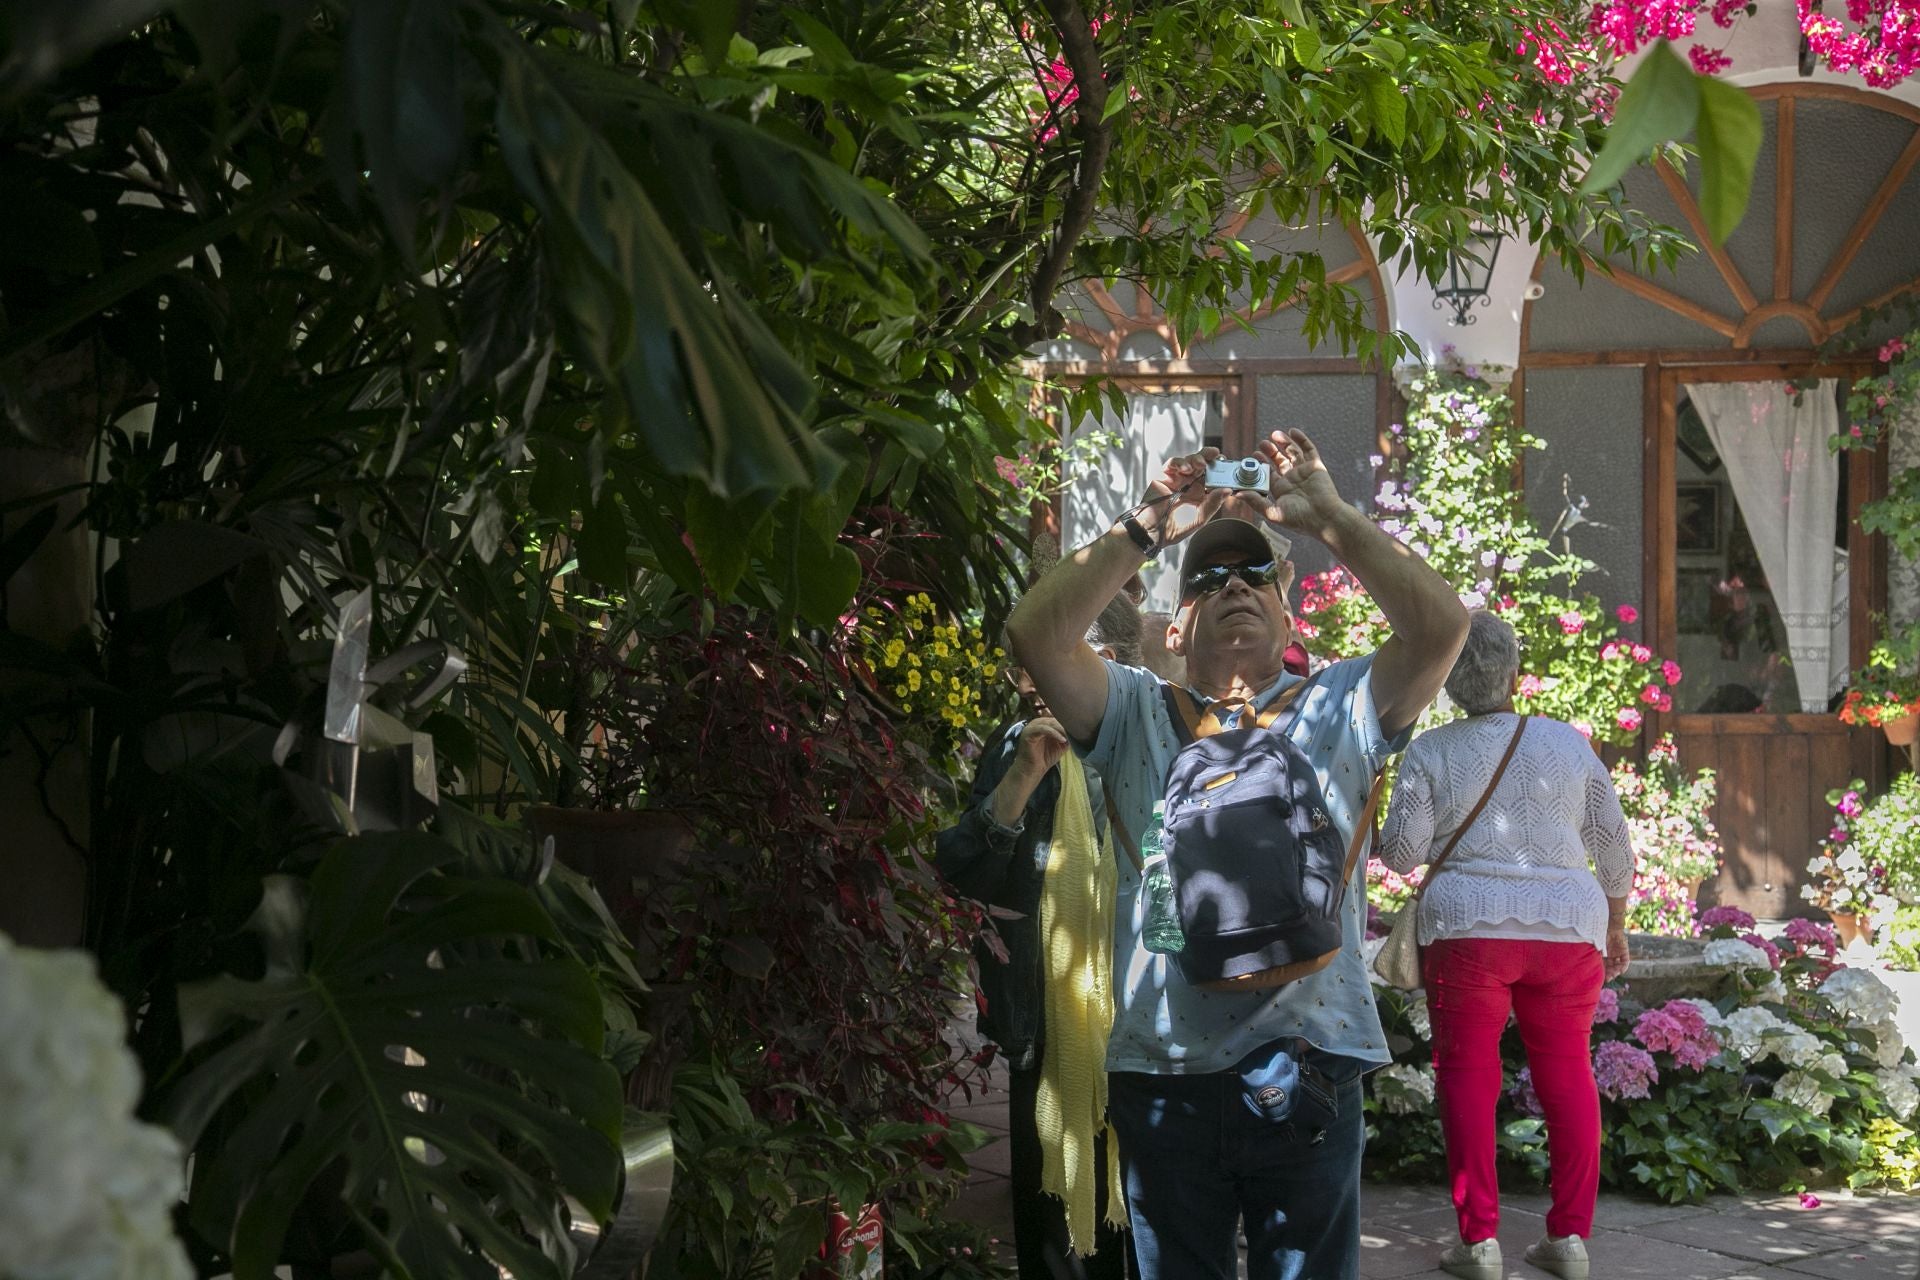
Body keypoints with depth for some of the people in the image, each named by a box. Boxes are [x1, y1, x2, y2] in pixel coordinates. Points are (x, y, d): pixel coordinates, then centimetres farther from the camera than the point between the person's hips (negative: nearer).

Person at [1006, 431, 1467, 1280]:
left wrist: (1328, 517, -7)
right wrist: (1146, 530, -7)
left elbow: (1441, 626, -5)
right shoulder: (1137, 715, 11)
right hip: (1162, 1075, 1)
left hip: (1305, 1073, 0)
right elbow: (1035, 633, -4)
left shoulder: (1337, 709, 11)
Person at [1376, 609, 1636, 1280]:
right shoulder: (1569, 743, 7)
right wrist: (1616, 925, 23)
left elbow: (1401, 853, -2)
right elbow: (1614, 846, 12)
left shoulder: (1431, 752, -1)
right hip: (1569, 925, 2)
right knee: (1567, 1074, 9)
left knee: (1468, 1074, 4)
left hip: (1469, 928, -2)